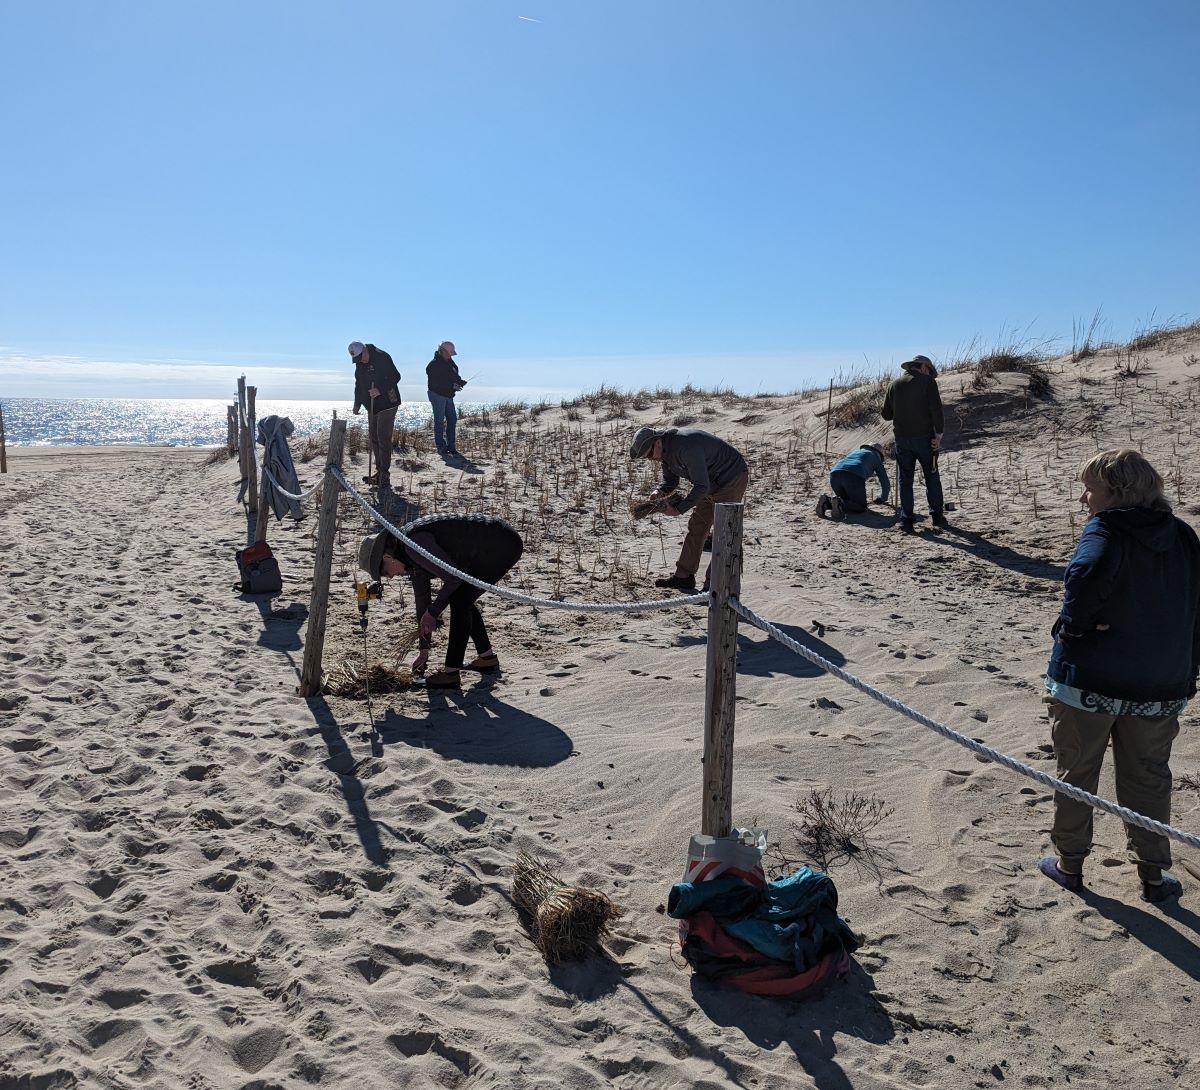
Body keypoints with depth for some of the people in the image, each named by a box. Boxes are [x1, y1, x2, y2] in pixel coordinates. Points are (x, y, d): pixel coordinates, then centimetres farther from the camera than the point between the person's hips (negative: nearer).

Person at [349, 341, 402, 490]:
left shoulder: (382, 357, -15)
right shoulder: (359, 364, 9)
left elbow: (395, 377, -19)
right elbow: (359, 385, 19)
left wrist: (380, 390, -28)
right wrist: (357, 404, 12)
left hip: (387, 404, -8)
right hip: (371, 406, 8)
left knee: (383, 437, -12)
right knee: (373, 438, 9)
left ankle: (385, 474, -9)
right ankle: (380, 472, 17)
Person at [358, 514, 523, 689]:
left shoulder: (414, 542, -19)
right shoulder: (410, 553, 12)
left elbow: (453, 577, -21)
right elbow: (422, 597, 18)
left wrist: (433, 611, -7)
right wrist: (423, 649, 22)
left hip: (504, 544, -10)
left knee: (459, 601, -9)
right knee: (462, 599, 18)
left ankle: (451, 673, -3)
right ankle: (487, 658, 30)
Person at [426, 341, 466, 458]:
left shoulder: (450, 362, 11)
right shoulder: (433, 364, -15)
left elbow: (454, 376, 19)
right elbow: (436, 383, -21)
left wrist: (460, 381, -4)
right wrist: (452, 385, -22)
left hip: (448, 396, 8)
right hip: (437, 395, -8)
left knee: (452, 419, 8)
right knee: (439, 421, -3)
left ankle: (450, 447, 14)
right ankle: (441, 447, 2)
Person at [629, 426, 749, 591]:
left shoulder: (686, 447, -33)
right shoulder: (666, 450, -2)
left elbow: (702, 487, -32)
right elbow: (670, 480, 7)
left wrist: (679, 509, -29)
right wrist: (659, 492, -15)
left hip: (732, 479, -10)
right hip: (712, 483, 10)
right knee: (696, 527, 10)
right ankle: (683, 576, 16)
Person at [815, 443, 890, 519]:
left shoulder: (853, 452, 42)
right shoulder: (876, 458, 29)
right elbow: (885, 482, 29)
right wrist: (882, 499, 45)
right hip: (854, 477, -5)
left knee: (847, 501, 22)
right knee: (861, 507, 5)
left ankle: (827, 501, -6)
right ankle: (840, 504, -23)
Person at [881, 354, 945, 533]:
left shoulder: (894, 384, 8)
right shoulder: (927, 381, -3)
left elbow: (886, 414, 8)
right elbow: (936, 409, -12)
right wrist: (938, 434, -8)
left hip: (902, 439, 2)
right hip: (924, 438, -2)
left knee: (904, 479, 6)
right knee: (932, 477, 12)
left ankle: (906, 519, 1)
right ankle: (937, 515, 17)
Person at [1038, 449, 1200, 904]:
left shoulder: (1105, 532, -16)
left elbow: (1085, 576, -38)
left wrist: (1072, 627, -20)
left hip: (1086, 683, -5)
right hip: (1159, 688, 5)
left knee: (1075, 774, 12)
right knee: (1148, 780, 18)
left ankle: (1070, 865, 25)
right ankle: (1154, 876, 26)